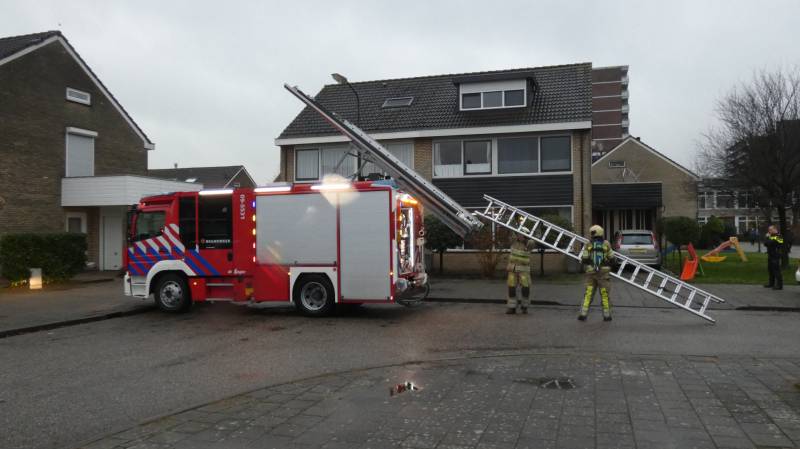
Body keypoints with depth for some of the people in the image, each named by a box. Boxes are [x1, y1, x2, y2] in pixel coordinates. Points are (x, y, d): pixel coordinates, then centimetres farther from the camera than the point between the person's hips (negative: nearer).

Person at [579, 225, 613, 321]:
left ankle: (583, 314, 1)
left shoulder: (589, 244, -1)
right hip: (604, 272, -1)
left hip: (591, 272, 1)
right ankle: (607, 315, 10)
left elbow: (584, 259, -2)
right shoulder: (606, 244, -2)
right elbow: (611, 258, 1)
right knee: (605, 294, 7)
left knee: (588, 293, 6)